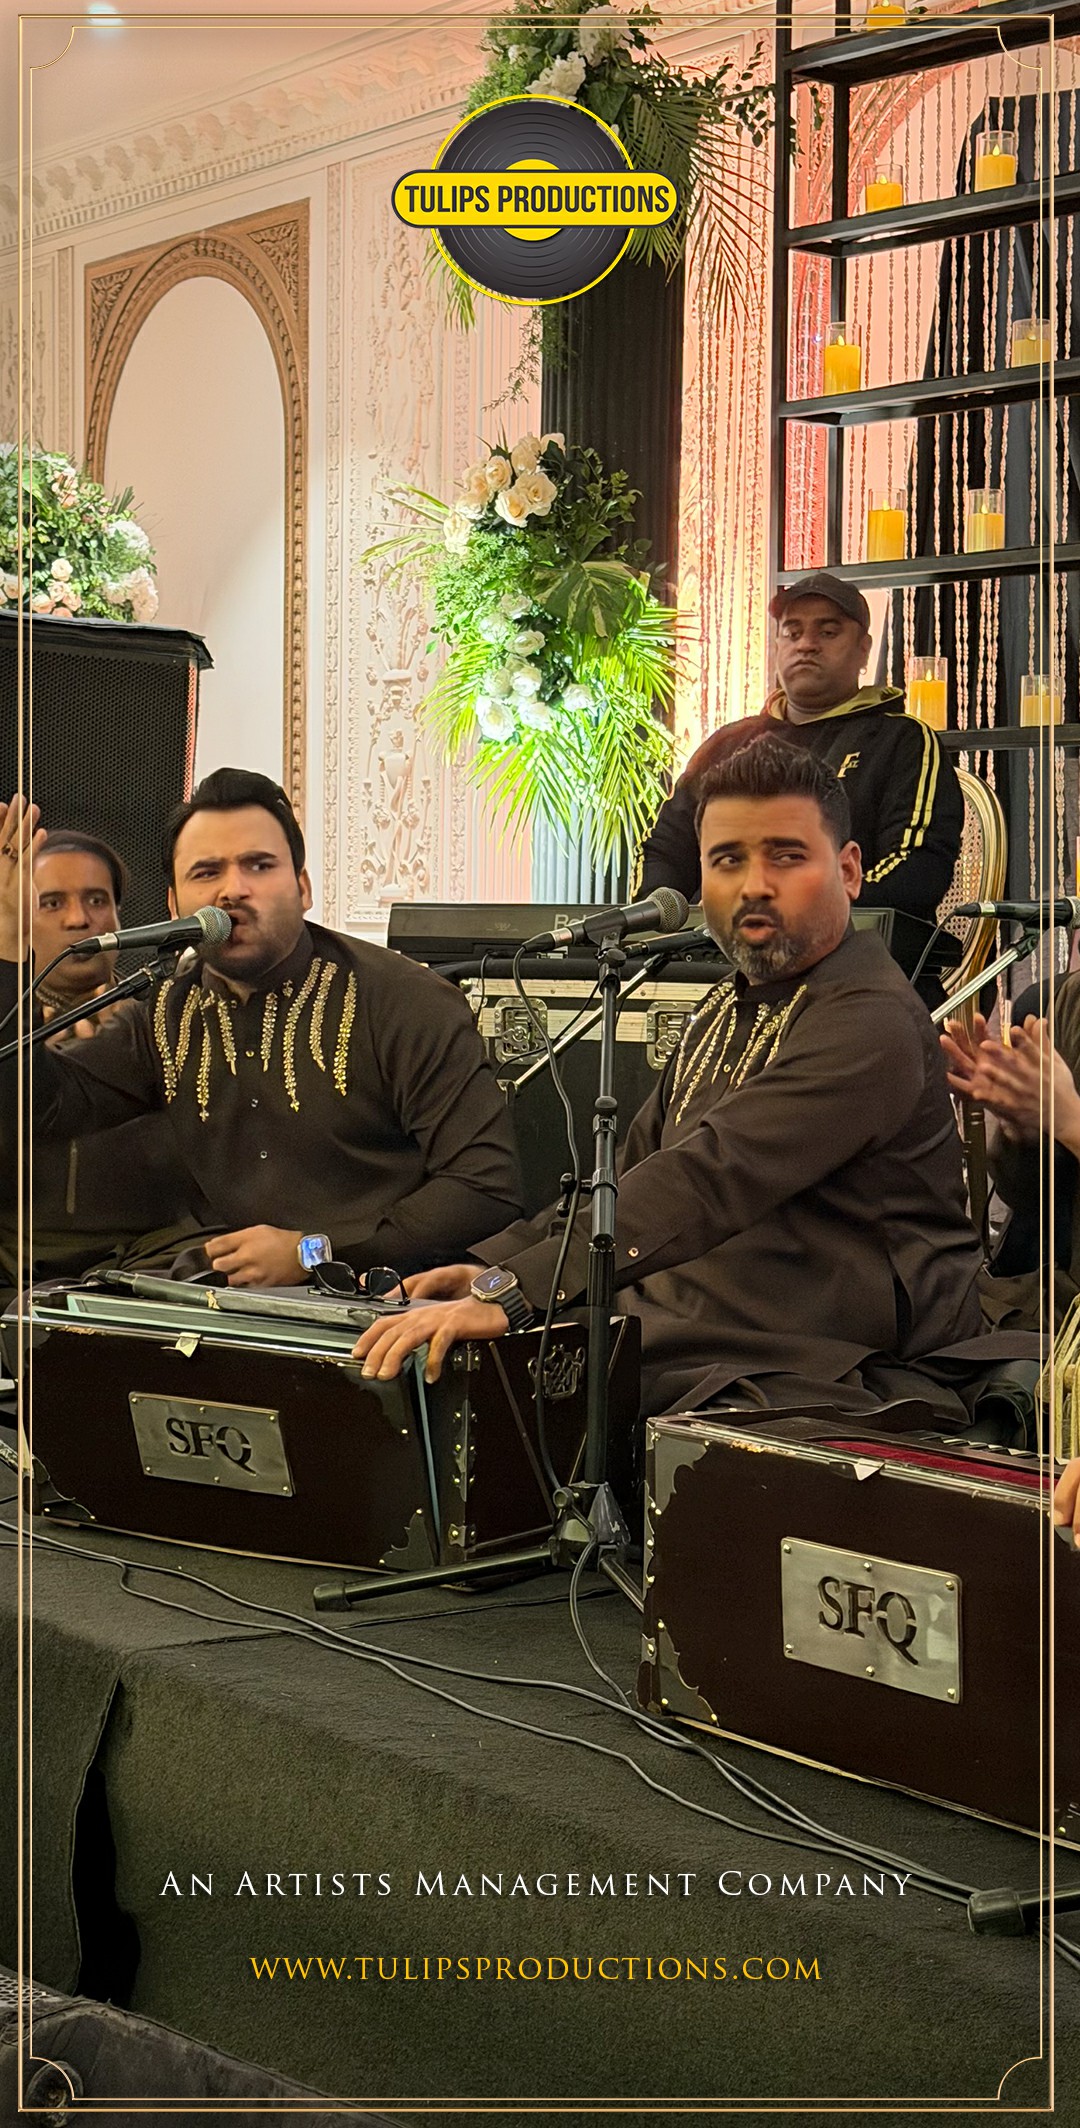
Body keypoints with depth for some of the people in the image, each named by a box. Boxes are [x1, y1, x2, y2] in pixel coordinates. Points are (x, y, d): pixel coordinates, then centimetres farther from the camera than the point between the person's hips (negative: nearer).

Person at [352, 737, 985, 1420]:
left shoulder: (873, 1023, -13)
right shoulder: (725, 1014, 19)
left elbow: (708, 1181, -24)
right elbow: (632, 1172, 23)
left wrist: (511, 1292, -30)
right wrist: (494, 1268, 6)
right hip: (671, 1356, 8)